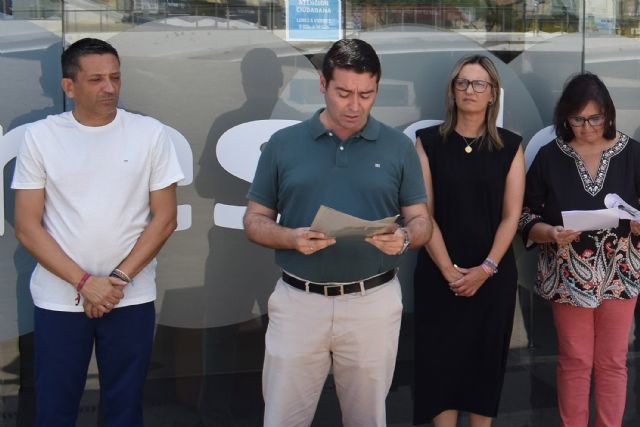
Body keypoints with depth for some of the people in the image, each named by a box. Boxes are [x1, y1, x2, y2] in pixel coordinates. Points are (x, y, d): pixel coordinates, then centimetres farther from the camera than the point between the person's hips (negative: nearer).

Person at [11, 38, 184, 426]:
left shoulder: (150, 133, -1)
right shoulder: (40, 136, -2)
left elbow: (164, 219, -1)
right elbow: (27, 227, -3)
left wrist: (118, 278, -10)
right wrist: (84, 282, -12)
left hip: (131, 299, 0)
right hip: (59, 300, 0)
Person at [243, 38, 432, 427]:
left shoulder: (399, 147, 2)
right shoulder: (283, 144, 2)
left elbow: (422, 222, 5)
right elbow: (255, 221, 5)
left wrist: (403, 238, -18)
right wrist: (292, 237, -16)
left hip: (374, 303, 0)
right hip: (298, 302, 0)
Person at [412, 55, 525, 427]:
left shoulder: (510, 146, 4)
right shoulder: (429, 141, 1)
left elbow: (511, 215, 0)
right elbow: (423, 213, -4)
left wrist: (486, 268, -11)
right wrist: (449, 270, -12)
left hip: (494, 276, 1)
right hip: (439, 274, -1)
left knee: (485, 361, 7)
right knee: (441, 360, 2)